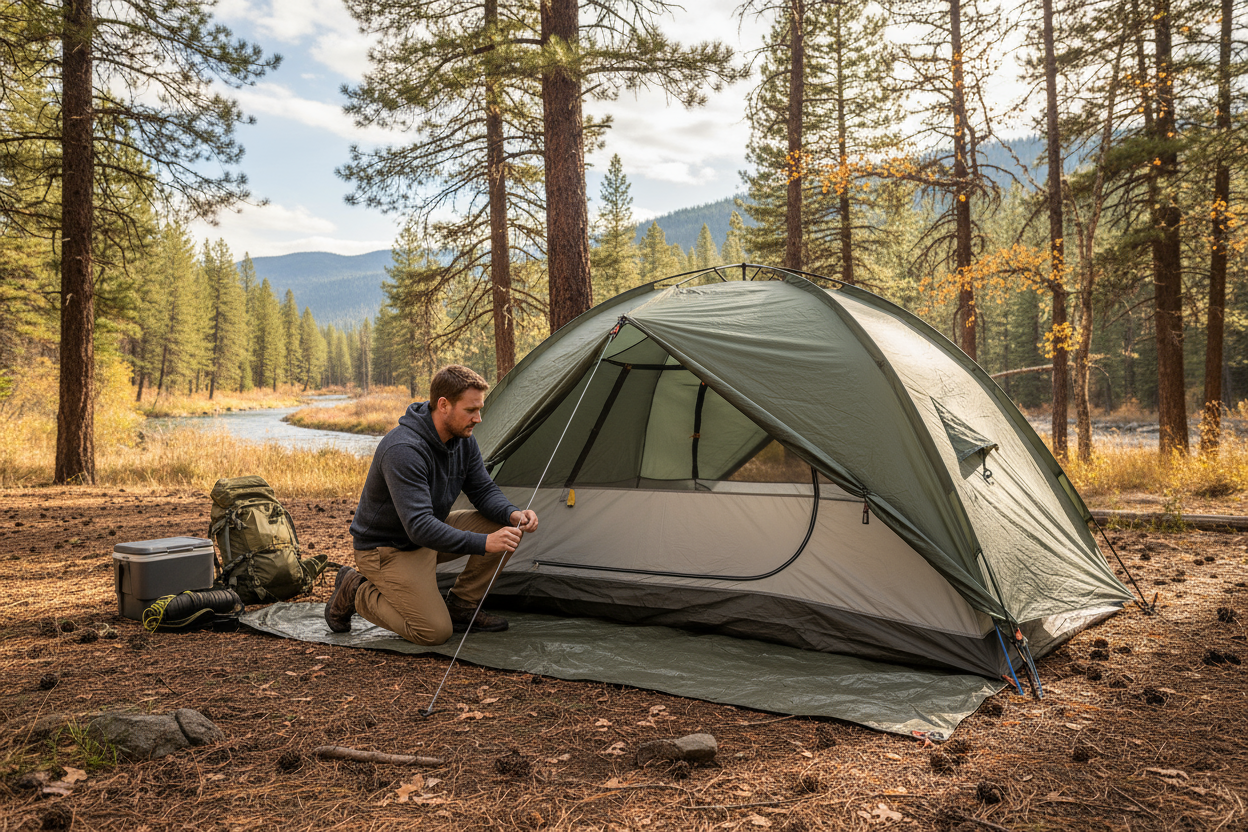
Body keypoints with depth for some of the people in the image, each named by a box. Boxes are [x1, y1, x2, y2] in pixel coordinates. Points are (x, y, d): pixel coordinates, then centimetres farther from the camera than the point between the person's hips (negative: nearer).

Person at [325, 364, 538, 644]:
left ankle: (460, 608, 5)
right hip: (387, 547, -8)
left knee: (503, 526, -9)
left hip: (430, 535, 8)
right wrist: (484, 543, -43)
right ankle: (356, 592, 4)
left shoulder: (463, 439, -7)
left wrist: (512, 514, -22)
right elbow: (419, 527, -38)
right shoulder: (403, 450, -33)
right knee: (434, 632, -18)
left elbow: (483, 490, 0)